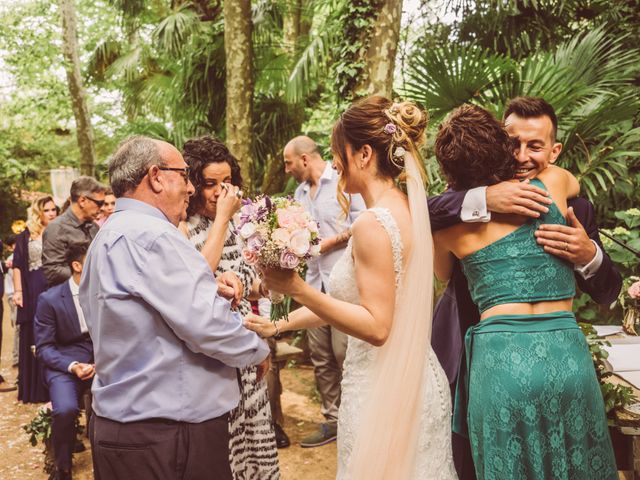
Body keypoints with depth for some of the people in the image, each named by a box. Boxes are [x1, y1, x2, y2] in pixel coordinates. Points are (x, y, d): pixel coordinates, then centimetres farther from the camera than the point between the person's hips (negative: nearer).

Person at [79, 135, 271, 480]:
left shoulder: (110, 235, 12)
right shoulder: (151, 235, -21)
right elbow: (208, 327, -25)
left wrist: (210, 289, -2)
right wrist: (259, 350, -7)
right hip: (168, 432, -10)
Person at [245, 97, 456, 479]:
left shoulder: (373, 224, -21)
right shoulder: (406, 208, 5)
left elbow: (376, 326, -22)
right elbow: (353, 299, 9)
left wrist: (298, 289, -25)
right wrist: (282, 323, 12)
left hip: (383, 390, -8)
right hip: (417, 381, 8)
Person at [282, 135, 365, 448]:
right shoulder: (300, 193, 18)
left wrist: (328, 243, -11)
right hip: (315, 282, 8)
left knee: (344, 353, -6)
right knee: (320, 356, 10)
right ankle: (332, 419, 22)